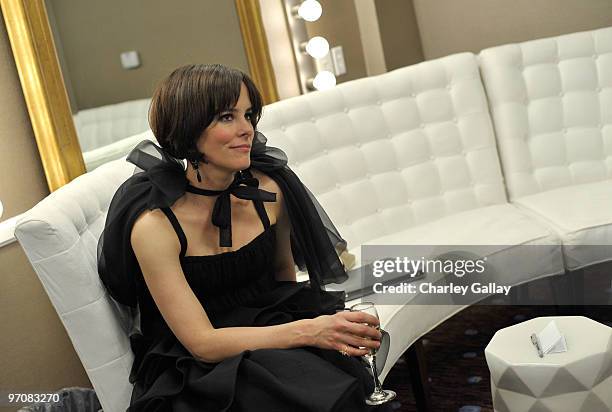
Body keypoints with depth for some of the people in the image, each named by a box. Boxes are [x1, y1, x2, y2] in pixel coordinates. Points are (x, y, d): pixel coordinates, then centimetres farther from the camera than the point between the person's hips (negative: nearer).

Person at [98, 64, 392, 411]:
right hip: (196, 366, -4)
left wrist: (319, 325, -7)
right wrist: (309, 331, -29)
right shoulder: (154, 223, -17)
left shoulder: (269, 190, -4)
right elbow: (201, 343, -19)